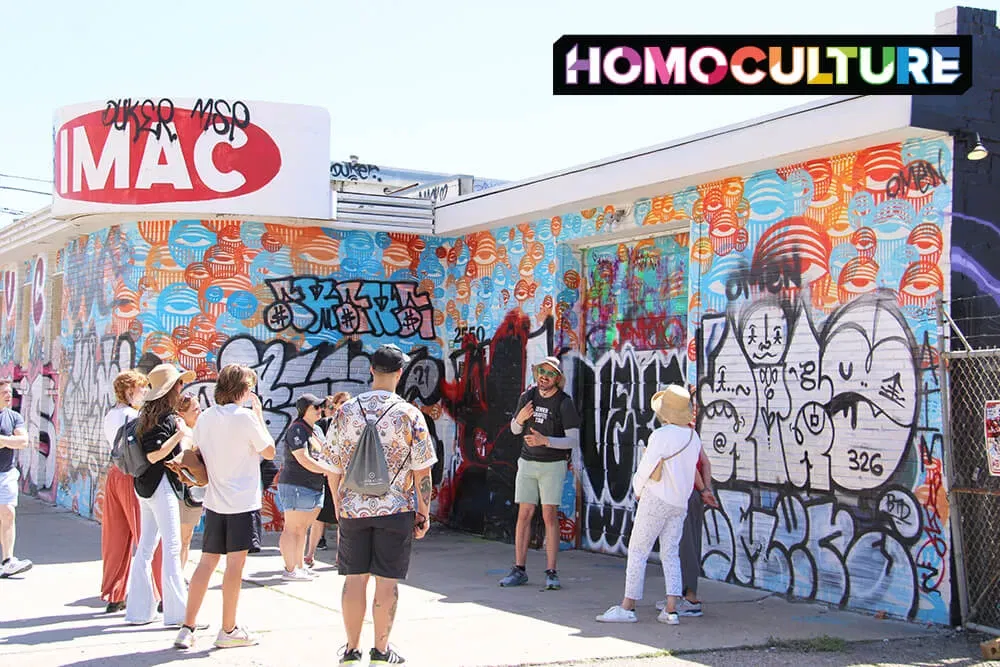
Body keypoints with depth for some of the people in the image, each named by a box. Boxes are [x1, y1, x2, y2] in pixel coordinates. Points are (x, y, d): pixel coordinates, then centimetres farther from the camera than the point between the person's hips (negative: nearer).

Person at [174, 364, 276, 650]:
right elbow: (270, 451, -3)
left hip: (214, 501, 6)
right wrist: (259, 414, 1)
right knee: (235, 564, 1)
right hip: (242, 501, -6)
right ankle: (228, 631, 6)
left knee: (207, 562, 10)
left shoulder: (205, 417, 5)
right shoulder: (245, 417, -12)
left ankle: (188, 627, 9)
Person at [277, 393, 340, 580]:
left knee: (302, 528, 13)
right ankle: (290, 570, -2)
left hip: (315, 488, 9)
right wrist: (329, 471, -15)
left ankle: (300, 567, 19)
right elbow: (304, 460, -20)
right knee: (292, 528, -4)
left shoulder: (317, 430, 17)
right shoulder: (296, 430, -12)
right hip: (295, 485, -9)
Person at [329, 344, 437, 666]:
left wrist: (338, 507, 16)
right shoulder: (409, 414, -8)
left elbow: (334, 468, 4)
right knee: (386, 580, 5)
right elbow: (422, 471, -6)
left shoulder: (346, 411, 0)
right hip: (395, 510, -2)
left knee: (354, 578, 9)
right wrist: (424, 513, 4)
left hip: (353, 508, 2)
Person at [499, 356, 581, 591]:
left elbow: (573, 440, -14)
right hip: (528, 463, 4)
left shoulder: (564, 402, -10)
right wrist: (520, 418, -10)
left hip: (553, 464, -4)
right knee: (524, 514, 2)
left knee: (550, 515, -8)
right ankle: (519, 570, 7)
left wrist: (545, 440, -28)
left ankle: (551, 573, -5)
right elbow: (515, 429, 14)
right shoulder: (527, 396, 3)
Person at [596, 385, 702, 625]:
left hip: (657, 499, -7)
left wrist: (638, 489, 6)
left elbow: (645, 469, -12)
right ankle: (671, 609, 2)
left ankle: (627, 607, 0)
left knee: (637, 551, -1)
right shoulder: (694, 437, 5)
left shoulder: (661, 436, -17)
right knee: (670, 553, 9)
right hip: (680, 502, 7)